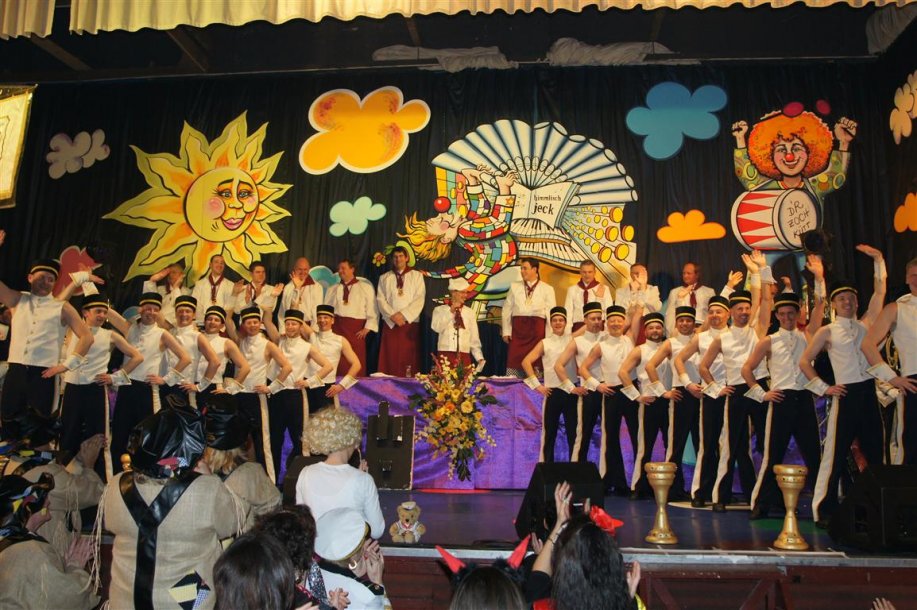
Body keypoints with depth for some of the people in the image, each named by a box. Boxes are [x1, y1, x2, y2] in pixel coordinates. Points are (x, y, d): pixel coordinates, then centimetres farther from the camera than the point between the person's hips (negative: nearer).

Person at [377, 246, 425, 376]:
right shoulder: (384, 278, 13)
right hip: (390, 323, 2)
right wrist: (392, 315, -10)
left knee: (408, 358, -4)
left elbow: (419, 299, -2)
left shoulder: (417, 276, 7)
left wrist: (403, 314, -11)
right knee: (390, 358, -2)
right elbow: (380, 300, 4)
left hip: (410, 323, -1)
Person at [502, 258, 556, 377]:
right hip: (518, 327, 2)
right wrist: (506, 331, 4)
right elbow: (507, 309, 13)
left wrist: (549, 336, -3)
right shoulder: (514, 287, 15)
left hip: (537, 328, -2)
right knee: (514, 360, -2)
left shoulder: (547, 289, 8)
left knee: (536, 360, -1)